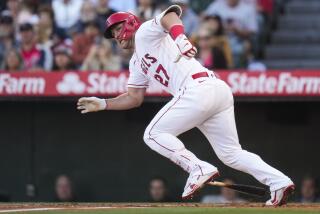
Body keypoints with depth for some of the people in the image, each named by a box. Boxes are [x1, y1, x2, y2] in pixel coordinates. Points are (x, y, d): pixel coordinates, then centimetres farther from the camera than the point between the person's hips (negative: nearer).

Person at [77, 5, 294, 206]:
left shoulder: (145, 33, 8)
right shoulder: (137, 62, 33)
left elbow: (170, 14, -12)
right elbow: (134, 98, 35)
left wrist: (180, 37, -32)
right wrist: (102, 104, 25)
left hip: (198, 88, -10)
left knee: (154, 134, -2)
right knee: (231, 153, 9)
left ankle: (199, 169, -15)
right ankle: (279, 181, -4)